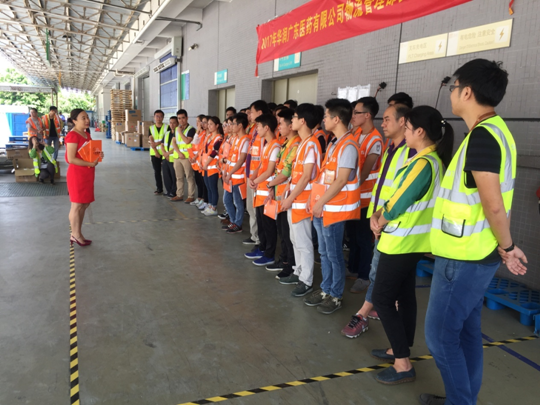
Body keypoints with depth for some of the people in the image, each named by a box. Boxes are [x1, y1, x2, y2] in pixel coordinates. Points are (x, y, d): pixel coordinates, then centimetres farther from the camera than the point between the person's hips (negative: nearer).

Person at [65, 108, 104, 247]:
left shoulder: (87, 134, 12)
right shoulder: (72, 136, -15)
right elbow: (71, 159, -20)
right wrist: (91, 164, -22)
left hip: (87, 174, 9)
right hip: (77, 174, -9)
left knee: (84, 204, 13)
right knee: (77, 205, 0)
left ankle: (75, 234, 24)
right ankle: (76, 235, 12)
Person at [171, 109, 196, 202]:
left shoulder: (191, 129, -6)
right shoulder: (176, 129, 14)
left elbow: (187, 141, -17)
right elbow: (174, 142, 8)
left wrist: (180, 132, -8)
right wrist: (179, 152, -6)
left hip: (187, 156, -6)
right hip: (177, 156, 6)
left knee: (189, 177, -3)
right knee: (179, 177, 12)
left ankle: (191, 196, 3)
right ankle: (179, 195, 20)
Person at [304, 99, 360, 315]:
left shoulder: (348, 145, -16)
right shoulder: (334, 144, 13)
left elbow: (341, 180, -20)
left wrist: (321, 202, -16)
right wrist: (314, 198, 11)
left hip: (334, 209, -9)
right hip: (322, 207, 9)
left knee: (334, 254, 3)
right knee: (324, 252, 16)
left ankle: (335, 296, 17)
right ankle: (325, 290, 29)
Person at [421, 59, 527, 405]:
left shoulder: (481, 136, -20)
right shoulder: (495, 129, 11)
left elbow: (493, 205, -22)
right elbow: (493, 202, 13)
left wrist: (507, 247, -7)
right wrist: (505, 248, 17)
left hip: (463, 257, -10)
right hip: (475, 254, 10)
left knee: (440, 334, 3)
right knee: (466, 331, 18)